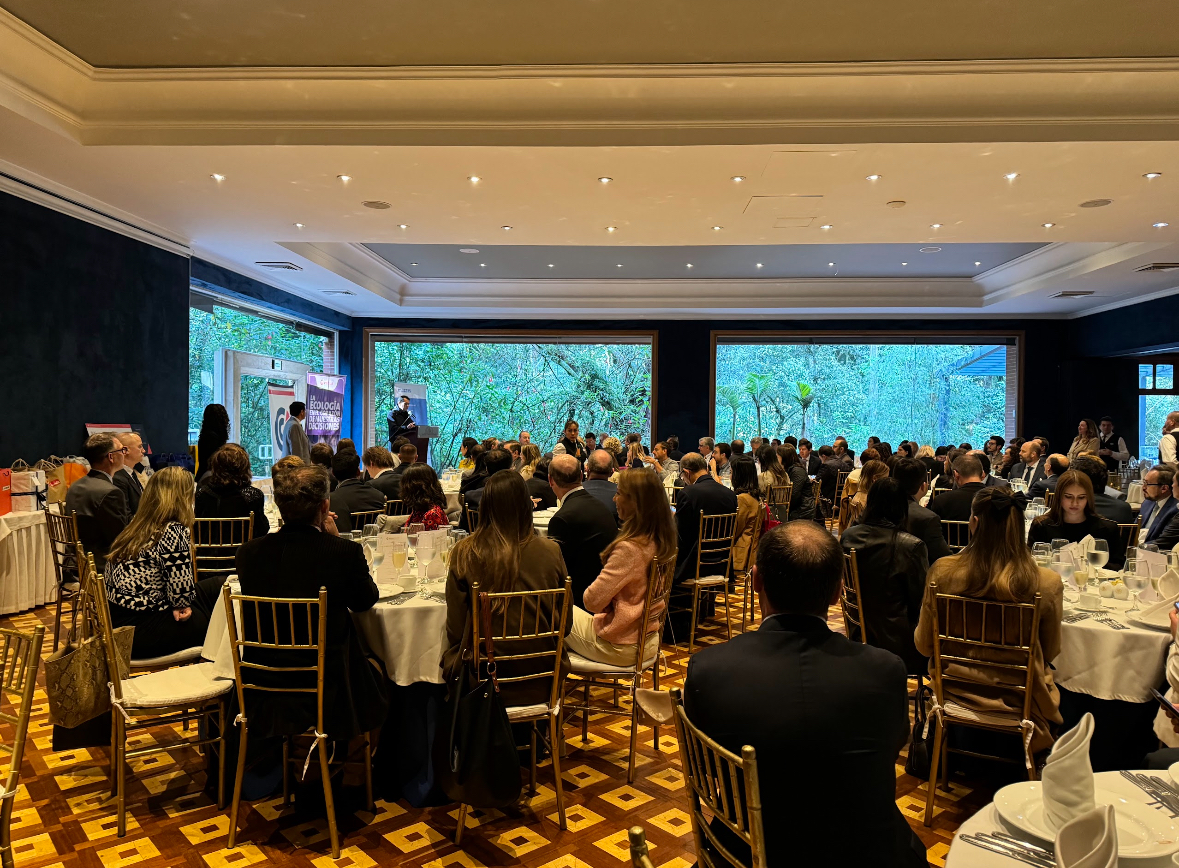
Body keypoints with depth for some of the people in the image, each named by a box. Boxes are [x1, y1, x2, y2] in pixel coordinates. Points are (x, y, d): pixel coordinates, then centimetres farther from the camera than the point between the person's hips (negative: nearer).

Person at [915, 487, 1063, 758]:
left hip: (954, 692, 1)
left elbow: (924, 645, -6)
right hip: (1017, 702, -1)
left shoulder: (942, 572, -20)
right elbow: (1050, 652, -3)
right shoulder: (1047, 583, -21)